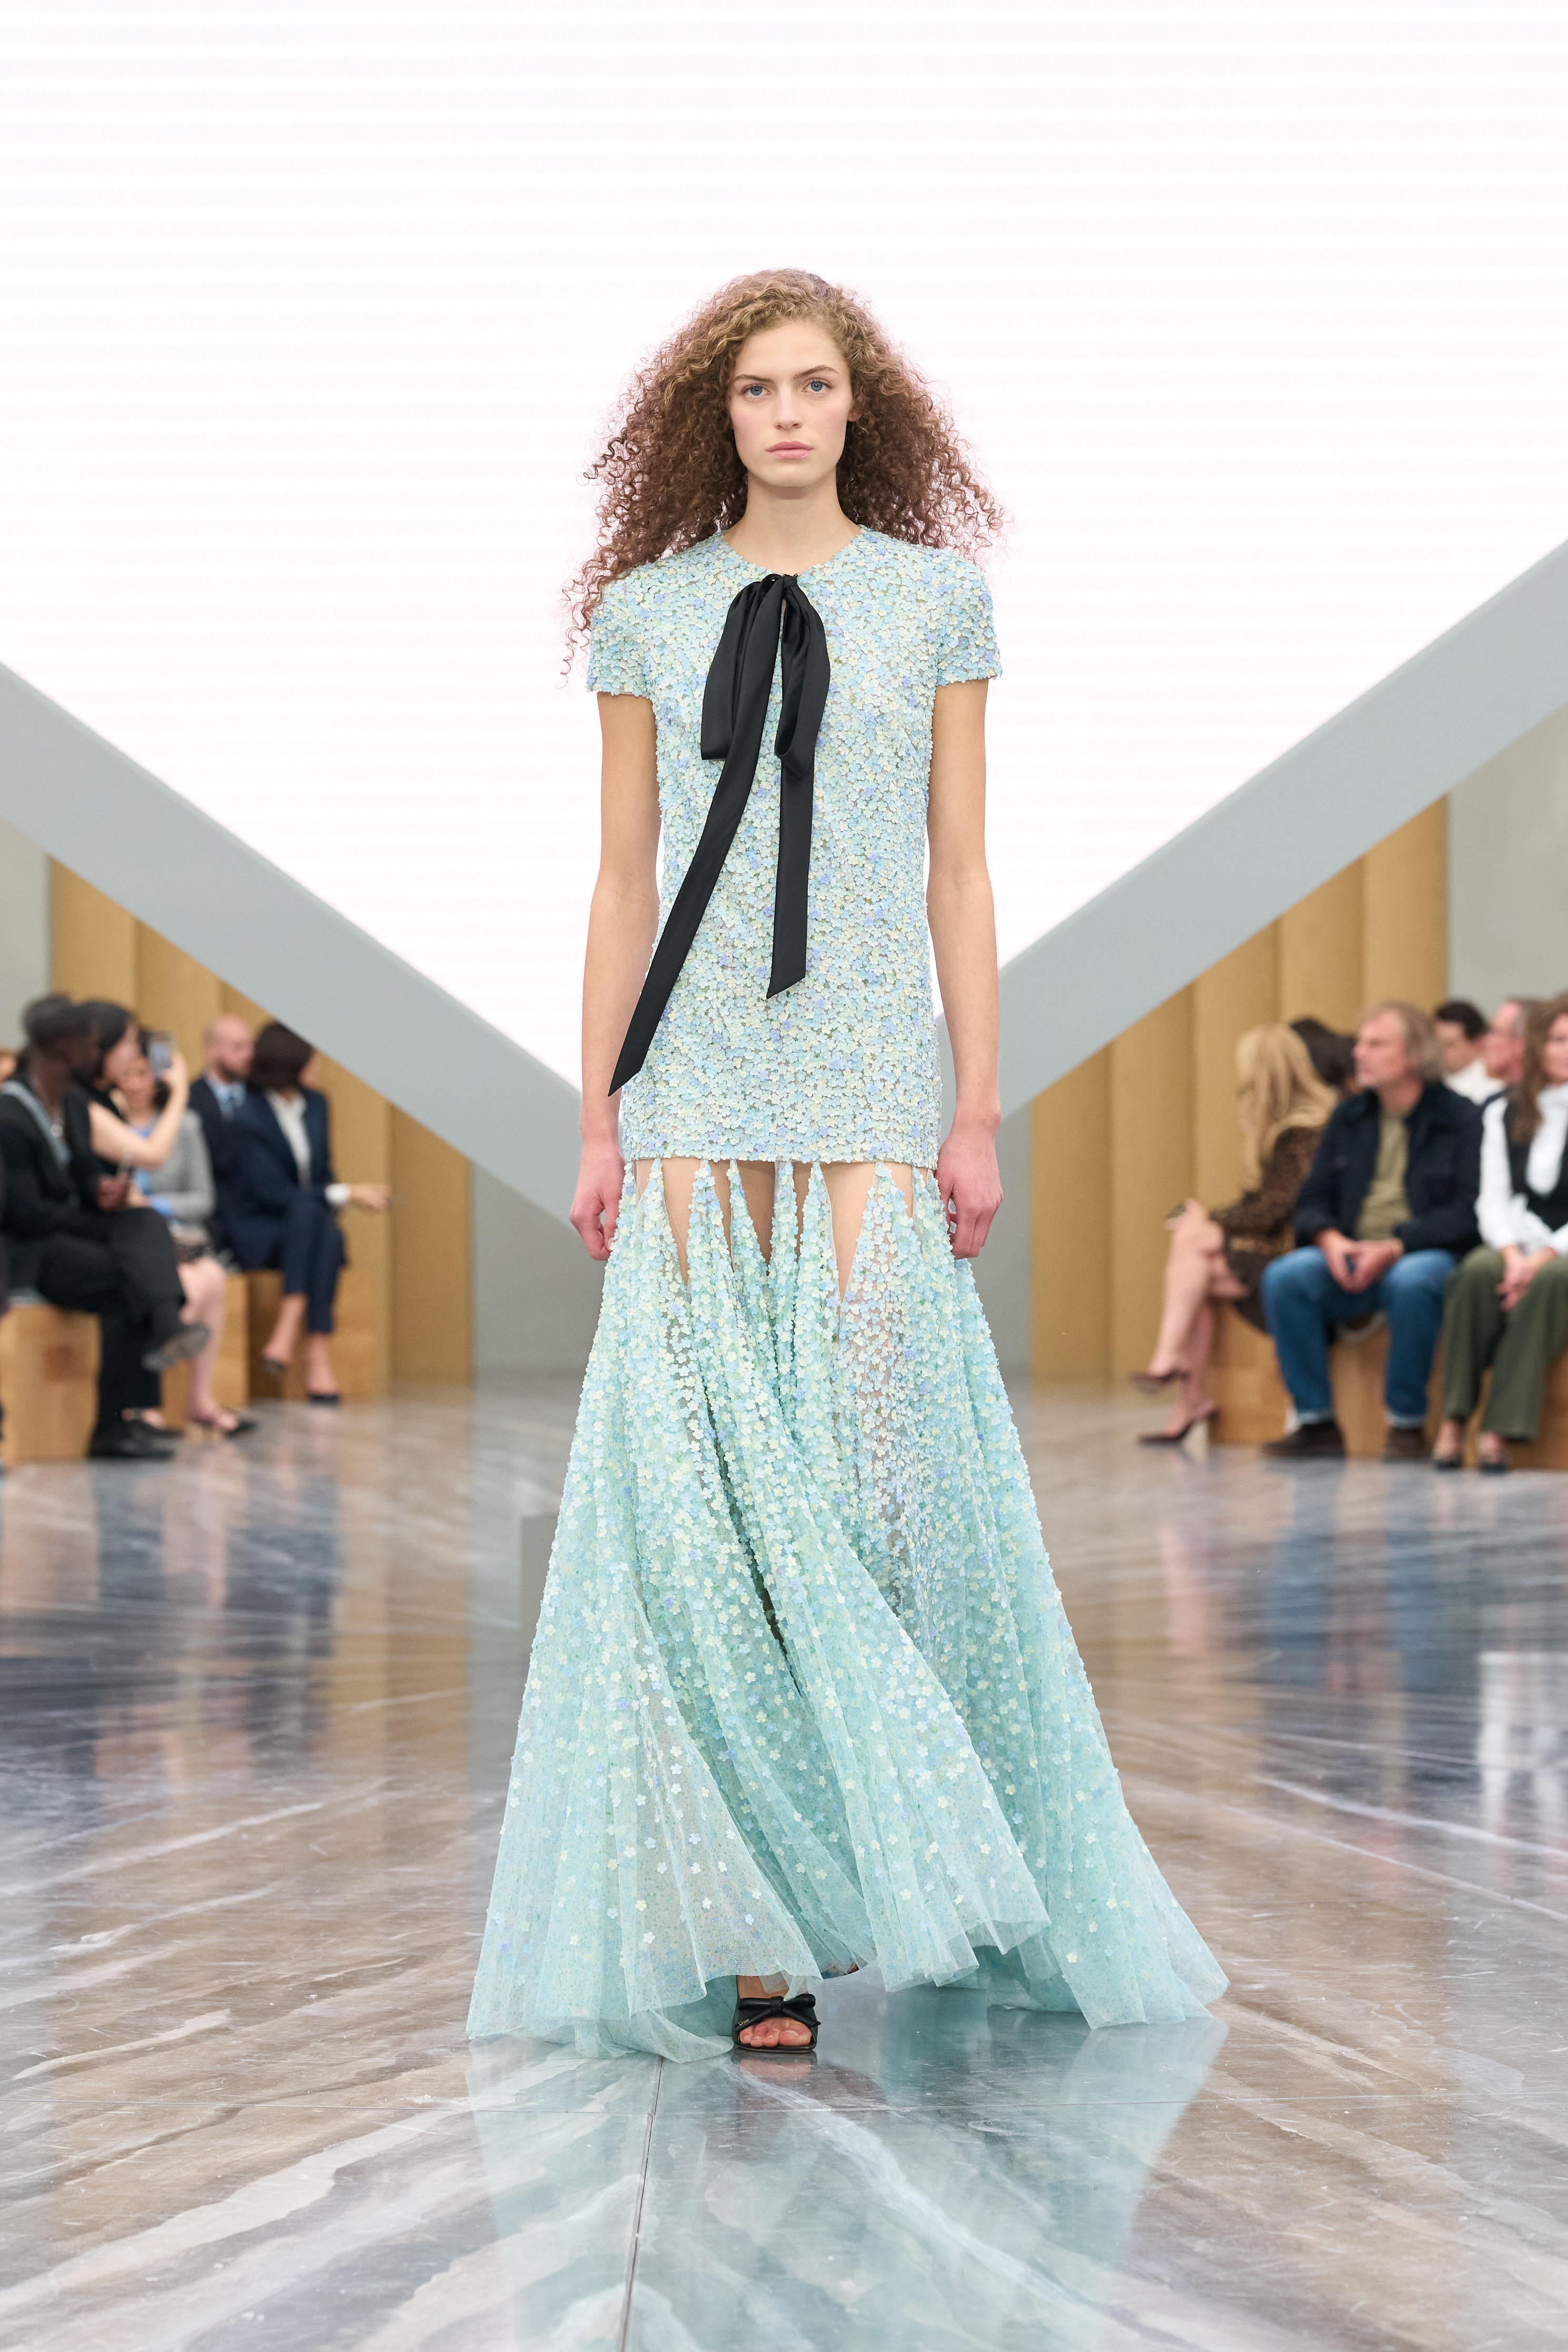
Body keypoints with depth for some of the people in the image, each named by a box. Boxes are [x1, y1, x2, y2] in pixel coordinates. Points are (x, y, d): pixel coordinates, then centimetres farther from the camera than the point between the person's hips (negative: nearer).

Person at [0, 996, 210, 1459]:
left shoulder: (74, 1102, 9)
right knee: (126, 1286, -28)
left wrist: (104, 1192, -10)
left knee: (146, 1223, -22)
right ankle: (114, 1427, -26)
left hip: (73, 1228, 8)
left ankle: (167, 1326, -44)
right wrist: (98, 1221, -12)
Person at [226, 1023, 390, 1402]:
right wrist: (347, 1195, -19)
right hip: (259, 1231, -5)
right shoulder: (249, 1118, -14)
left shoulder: (316, 1104, 8)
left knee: (329, 1234, -33)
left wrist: (331, 1205, -7)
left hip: (308, 1224, 5)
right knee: (307, 1210, -38)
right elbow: (272, 1193, -18)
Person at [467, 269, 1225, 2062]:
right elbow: (623, 880, 9)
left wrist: (977, 1113, 1)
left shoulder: (935, 596, 7)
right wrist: (598, 1124, 4)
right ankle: (749, 1928, 2)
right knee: (703, 1476, -3)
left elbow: (959, 870, 6)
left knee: (878, 1463, -6)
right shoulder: (647, 609, 9)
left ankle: (917, 1876, 7)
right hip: (697, 1093, 1)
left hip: (870, 1089, -1)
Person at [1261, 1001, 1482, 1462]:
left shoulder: (1460, 1118, -1)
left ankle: (1407, 1424, -23)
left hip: (1427, 1254, -5)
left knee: (1411, 1282, -39)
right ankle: (1317, 1423, -18)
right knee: (1284, 1277, -24)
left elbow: (1468, 1212, -10)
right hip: (1348, 1259, 5)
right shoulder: (1348, 1118, 16)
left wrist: (1394, 1248, -21)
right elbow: (1312, 1201, 14)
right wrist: (1330, 1239, -10)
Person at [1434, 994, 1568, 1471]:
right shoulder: (1504, 1115, 15)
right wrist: (1513, 1253, -14)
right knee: (1479, 1270, -32)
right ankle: (1453, 1420, -33)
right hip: (1517, 1241, 3)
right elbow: (1493, 1199, 6)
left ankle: (1501, 1430, -39)